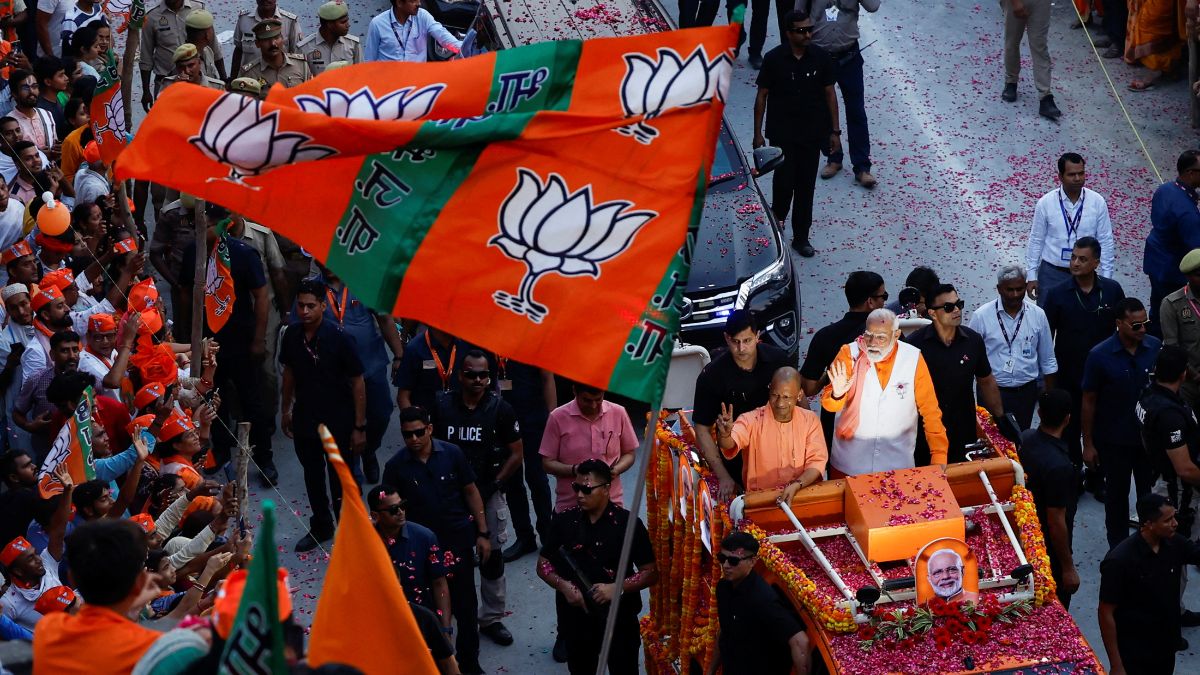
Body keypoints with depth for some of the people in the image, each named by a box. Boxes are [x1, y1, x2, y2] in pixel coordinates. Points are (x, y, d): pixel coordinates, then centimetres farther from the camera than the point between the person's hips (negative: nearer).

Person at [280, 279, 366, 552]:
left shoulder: (339, 338, -21)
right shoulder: (292, 335, -6)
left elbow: (357, 382, -15)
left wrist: (359, 427, -14)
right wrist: (286, 410, 15)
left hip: (338, 421, -5)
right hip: (304, 417, 5)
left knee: (341, 481, 2)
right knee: (312, 477, 20)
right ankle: (320, 527, 38)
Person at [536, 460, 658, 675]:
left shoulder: (628, 523, -10)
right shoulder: (564, 521, -2)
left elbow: (651, 573, -7)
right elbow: (543, 563, 6)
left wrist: (617, 588, -23)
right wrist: (563, 585, -15)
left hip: (619, 616, -3)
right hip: (575, 615, 3)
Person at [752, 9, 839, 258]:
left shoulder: (820, 57, -5)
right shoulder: (774, 59, -10)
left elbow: (829, 94, 3)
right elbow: (762, 96, -2)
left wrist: (834, 131, 2)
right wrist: (758, 133, -2)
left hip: (812, 133, 2)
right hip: (782, 134, -2)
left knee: (806, 186, 6)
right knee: (784, 182, -8)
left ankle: (801, 237, 17)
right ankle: (776, 222, 21)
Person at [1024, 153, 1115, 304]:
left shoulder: (1097, 202, -7)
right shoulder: (1046, 203, -9)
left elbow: (1105, 241, -1)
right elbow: (1036, 241, -1)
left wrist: (1106, 278, 0)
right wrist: (1032, 276, 1)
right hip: (1051, 274, 0)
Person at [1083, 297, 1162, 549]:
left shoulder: (1156, 347, -8)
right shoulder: (1100, 356, -16)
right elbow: (1089, 401, -8)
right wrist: (1088, 443, -6)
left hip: (1149, 436, 2)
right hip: (1114, 441, -2)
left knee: (1150, 492, 11)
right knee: (1117, 494, 13)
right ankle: (1118, 548, 28)